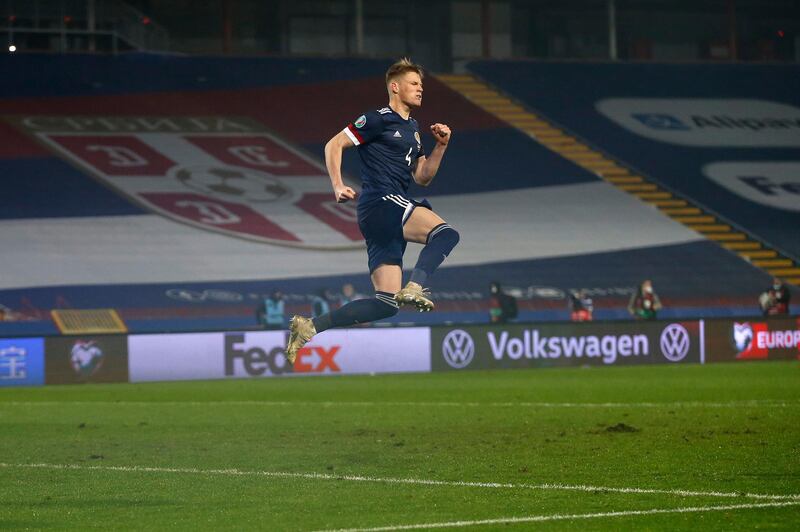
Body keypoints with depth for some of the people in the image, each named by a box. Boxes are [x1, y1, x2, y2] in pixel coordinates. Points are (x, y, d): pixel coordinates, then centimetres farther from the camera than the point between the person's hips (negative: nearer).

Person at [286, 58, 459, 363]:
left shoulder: (412, 129, 25)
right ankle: (414, 289, -37)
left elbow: (422, 178, 26)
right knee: (446, 234, -27)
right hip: (380, 201, -9)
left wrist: (440, 146, 13)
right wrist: (338, 186, -14)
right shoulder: (379, 120, -1)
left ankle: (308, 327, 2)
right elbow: (334, 145, -3)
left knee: (386, 303, 1)